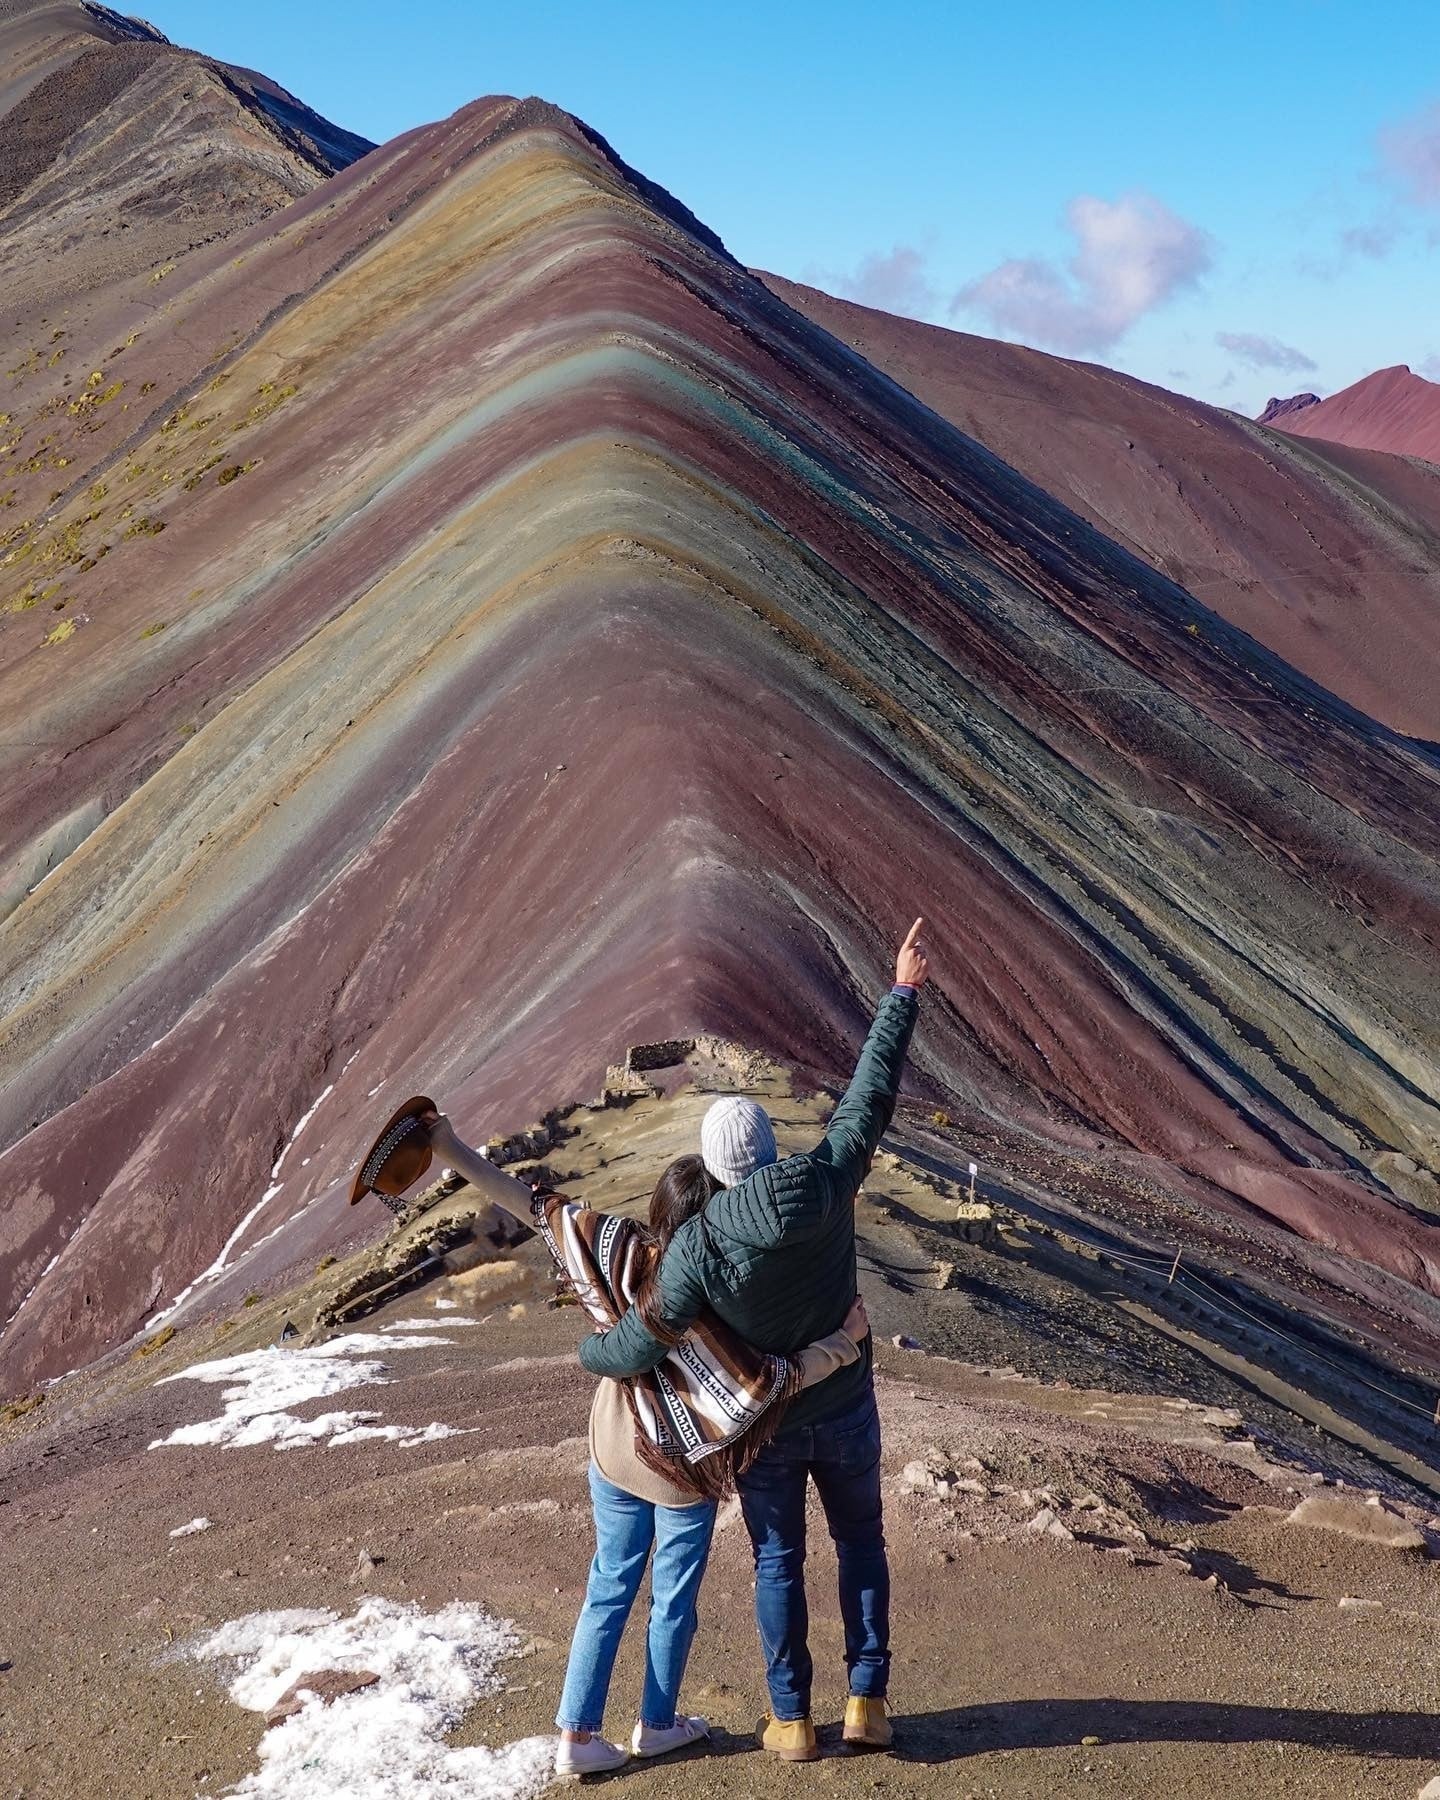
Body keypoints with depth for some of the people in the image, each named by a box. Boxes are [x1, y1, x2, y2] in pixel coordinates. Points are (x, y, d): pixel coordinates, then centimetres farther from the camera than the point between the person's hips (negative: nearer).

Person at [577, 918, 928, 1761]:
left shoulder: (699, 1246, -25)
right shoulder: (827, 1182, -21)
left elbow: (638, 1349, -24)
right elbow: (873, 1093, -13)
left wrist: (588, 1350, 0)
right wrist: (905, 990, -5)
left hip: (765, 1422, -2)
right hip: (845, 1407, 2)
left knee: (779, 1562, 16)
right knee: (862, 1543, 22)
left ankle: (792, 1719, 23)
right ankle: (867, 1700, 21)